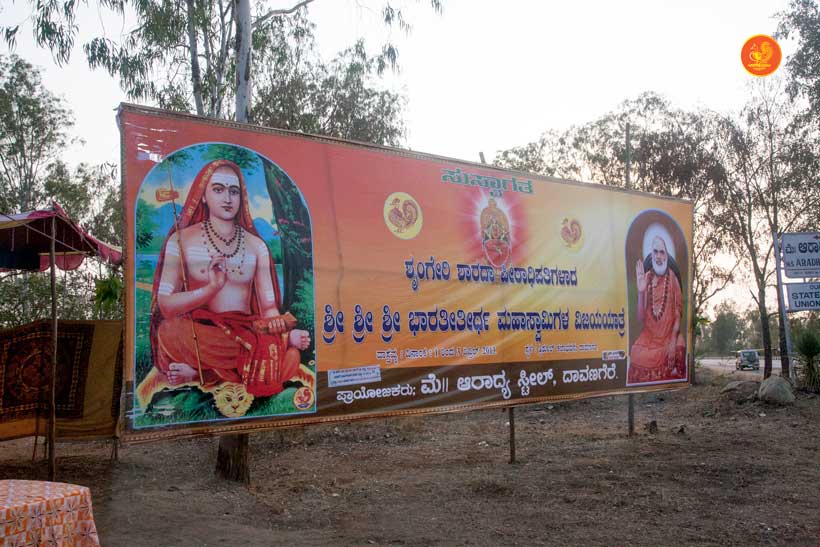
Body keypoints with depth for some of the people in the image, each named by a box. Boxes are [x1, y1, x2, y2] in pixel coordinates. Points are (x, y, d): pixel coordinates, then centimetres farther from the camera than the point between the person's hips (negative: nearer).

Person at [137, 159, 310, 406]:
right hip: (198, 334, -2)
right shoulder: (181, 240, 6)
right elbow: (165, 305, -3)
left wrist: (289, 334, -14)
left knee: (290, 357, -30)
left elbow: (269, 307, 8)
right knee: (171, 329, -38)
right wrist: (211, 288, -18)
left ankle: (200, 373, -18)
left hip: (246, 334, 2)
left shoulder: (256, 245, 13)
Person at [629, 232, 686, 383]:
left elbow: (678, 315, -3)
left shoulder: (672, 278, -2)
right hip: (648, 337, 2)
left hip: (669, 335, -2)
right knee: (637, 356, -21)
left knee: (678, 349, -28)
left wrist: (673, 341, -16)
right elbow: (640, 319, 2)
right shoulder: (646, 278, 5)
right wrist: (640, 292, -11)